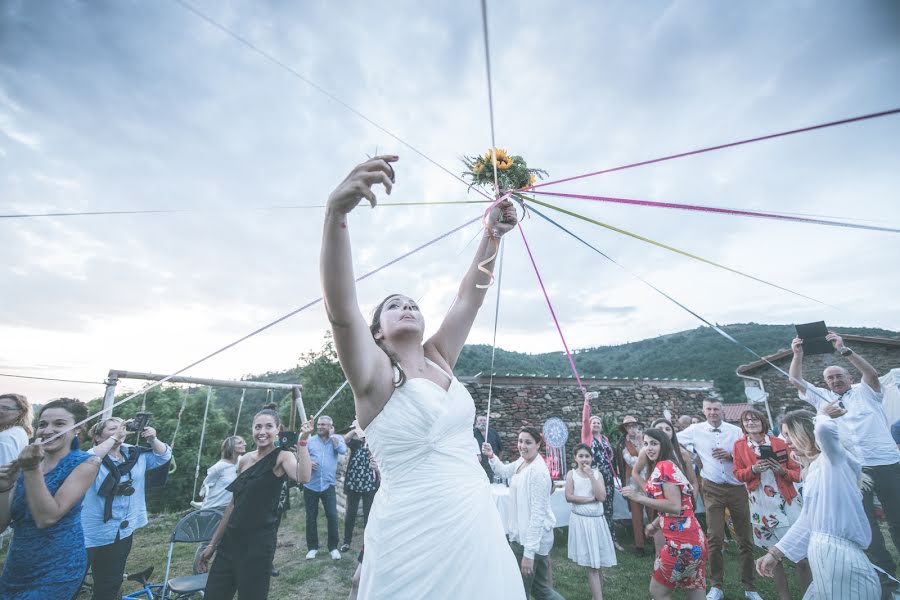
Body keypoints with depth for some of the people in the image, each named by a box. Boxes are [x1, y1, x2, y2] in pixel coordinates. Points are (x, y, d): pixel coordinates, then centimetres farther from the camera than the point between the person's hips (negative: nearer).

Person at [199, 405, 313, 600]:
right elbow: (234, 505, 15)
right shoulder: (244, 460, 6)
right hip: (230, 541, 6)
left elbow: (303, 477, -34)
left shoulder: (282, 456, -12)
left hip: (259, 543, -6)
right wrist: (212, 543, 17)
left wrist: (302, 440, -37)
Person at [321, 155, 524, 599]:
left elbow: (469, 297, 6)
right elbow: (340, 310, -26)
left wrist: (492, 235, 2)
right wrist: (336, 211, -38)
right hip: (415, 538, -5)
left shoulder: (439, 360, 7)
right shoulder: (374, 373, -9)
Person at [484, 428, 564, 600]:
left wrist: (529, 552, -23)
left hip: (531, 538, -8)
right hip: (521, 534, 8)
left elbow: (538, 512, -25)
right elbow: (504, 471, 21)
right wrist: (491, 456, 1)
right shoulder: (522, 461, 2)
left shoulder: (538, 471, -25)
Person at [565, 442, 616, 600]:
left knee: (598, 562, 12)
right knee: (591, 563, 1)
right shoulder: (571, 474, -4)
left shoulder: (597, 473, 2)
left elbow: (602, 497, -10)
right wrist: (591, 499, -13)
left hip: (597, 520, 3)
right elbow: (569, 497, -12)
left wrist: (591, 476, -15)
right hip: (581, 520, -3)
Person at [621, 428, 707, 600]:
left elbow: (674, 506, -22)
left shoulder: (664, 466, -15)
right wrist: (655, 524, 27)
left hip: (682, 541, -9)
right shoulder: (667, 466, 15)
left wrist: (639, 498, -20)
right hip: (692, 539, 9)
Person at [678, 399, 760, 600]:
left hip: (737, 488, 1)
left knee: (745, 538, 10)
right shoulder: (696, 430, 0)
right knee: (715, 538, 2)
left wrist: (730, 455, -13)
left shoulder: (736, 431, 1)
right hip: (712, 489, -1)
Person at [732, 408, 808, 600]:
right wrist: (753, 469, -16)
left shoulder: (779, 443, -1)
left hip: (786, 501, 0)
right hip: (761, 505, 0)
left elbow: (796, 472, 2)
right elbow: (738, 474, 2)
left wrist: (782, 470, -17)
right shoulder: (739, 446, -1)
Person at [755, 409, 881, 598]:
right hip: (824, 556, 8)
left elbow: (824, 429, -35)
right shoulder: (815, 468, 16)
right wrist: (775, 553, 17)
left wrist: (822, 416, -11)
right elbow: (808, 519, 17)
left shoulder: (834, 458, -8)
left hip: (839, 556, -8)